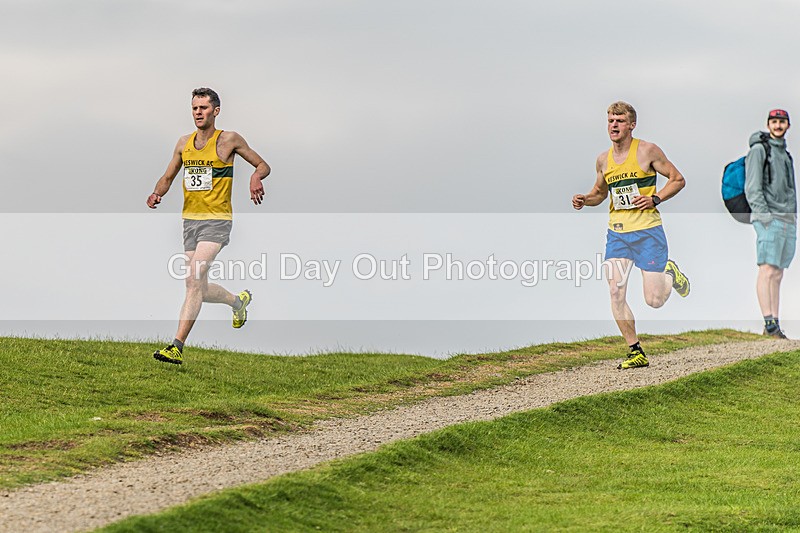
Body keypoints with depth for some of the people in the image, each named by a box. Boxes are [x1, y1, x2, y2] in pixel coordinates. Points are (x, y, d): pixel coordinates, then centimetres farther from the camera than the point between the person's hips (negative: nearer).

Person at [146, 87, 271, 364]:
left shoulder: (229, 140, -4)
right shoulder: (184, 143, 10)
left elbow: (263, 165, 4)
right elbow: (167, 177, 19)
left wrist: (256, 177, -19)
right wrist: (157, 193, -3)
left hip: (217, 220, -6)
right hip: (190, 220, 6)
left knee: (194, 281, -21)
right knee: (200, 290, 10)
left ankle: (177, 347, -24)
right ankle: (238, 300, 41)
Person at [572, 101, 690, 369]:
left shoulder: (647, 151, -5)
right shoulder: (603, 160, 9)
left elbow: (678, 179, 0)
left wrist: (655, 199, -14)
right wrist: (584, 200, 3)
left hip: (647, 231, -4)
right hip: (616, 232, 4)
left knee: (654, 300, -5)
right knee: (616, 293, -11)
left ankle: (670, 273, 30)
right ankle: (636, 352, -1)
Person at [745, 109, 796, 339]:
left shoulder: (785, 154, 23)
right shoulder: (759, 150, -1)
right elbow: (752, 188, -10)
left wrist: (794, 220, 18)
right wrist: (764, 215, -19)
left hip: (788, 222, 8)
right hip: (769, 219, -8)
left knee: (778, 275, 5)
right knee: (767, 271, -14)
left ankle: (775, 325, 3)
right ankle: (769, 323, -21)